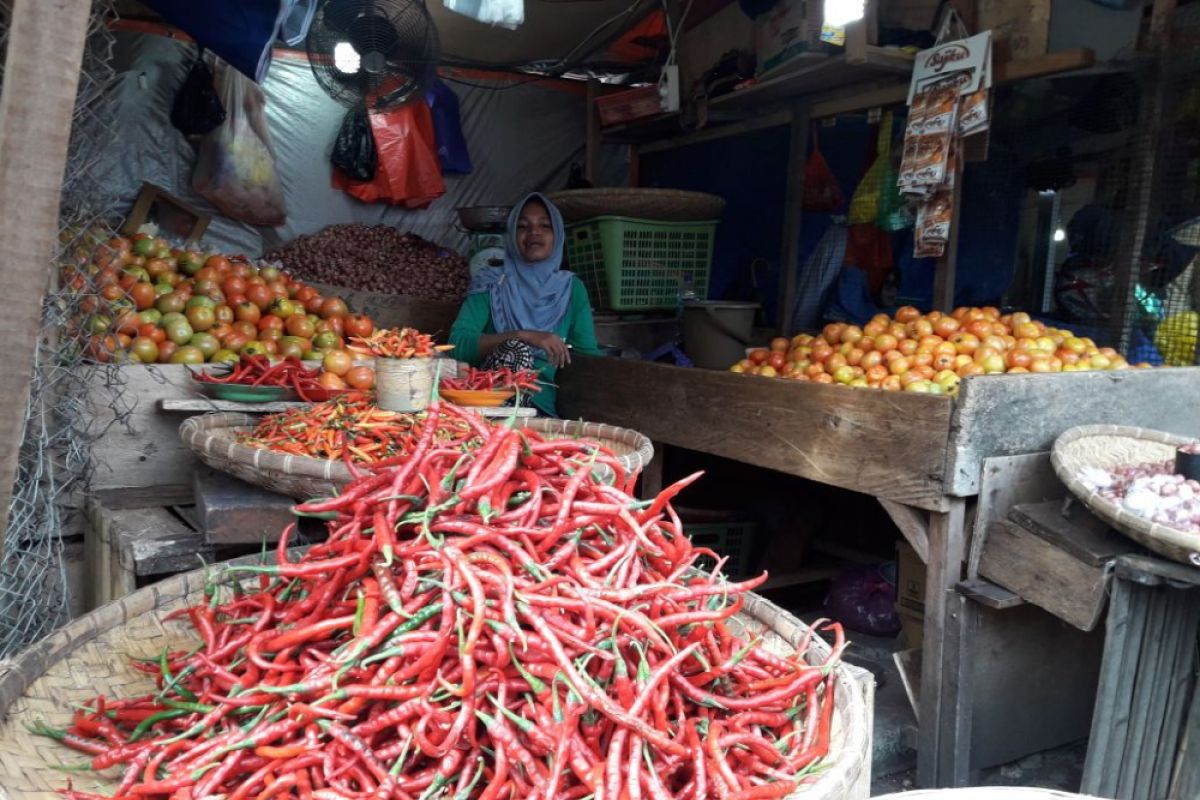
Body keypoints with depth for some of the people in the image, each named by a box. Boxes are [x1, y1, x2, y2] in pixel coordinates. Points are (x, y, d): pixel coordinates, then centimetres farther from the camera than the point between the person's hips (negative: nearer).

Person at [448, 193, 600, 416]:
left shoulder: (572, 288, 15)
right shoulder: (492, 284, 8)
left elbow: (589, 356, 9)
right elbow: (458, 343, -6)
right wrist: (524, 336, -17)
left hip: (546, 408, -1)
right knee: (515, 349, -28)